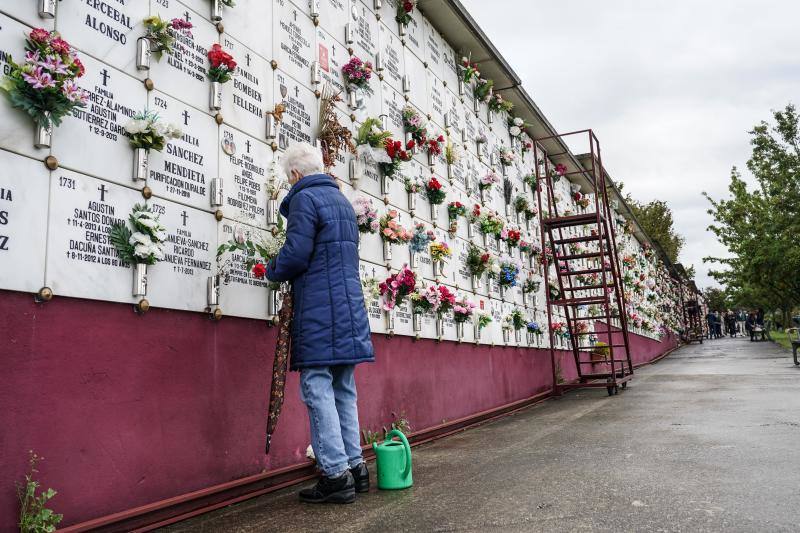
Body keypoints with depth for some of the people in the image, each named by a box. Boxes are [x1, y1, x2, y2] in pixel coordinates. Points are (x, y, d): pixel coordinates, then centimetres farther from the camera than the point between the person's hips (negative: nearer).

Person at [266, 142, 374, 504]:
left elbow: (295, 255, -14)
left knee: (318, 388, -5)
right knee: (343, 390, 12)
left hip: (319, 309, -8)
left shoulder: (305, 198, -6)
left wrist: (273, 271, 7)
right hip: (349, 307, 8)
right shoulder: (343, 200, 21)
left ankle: (336, 474, -5)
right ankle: (355, 466, 16)